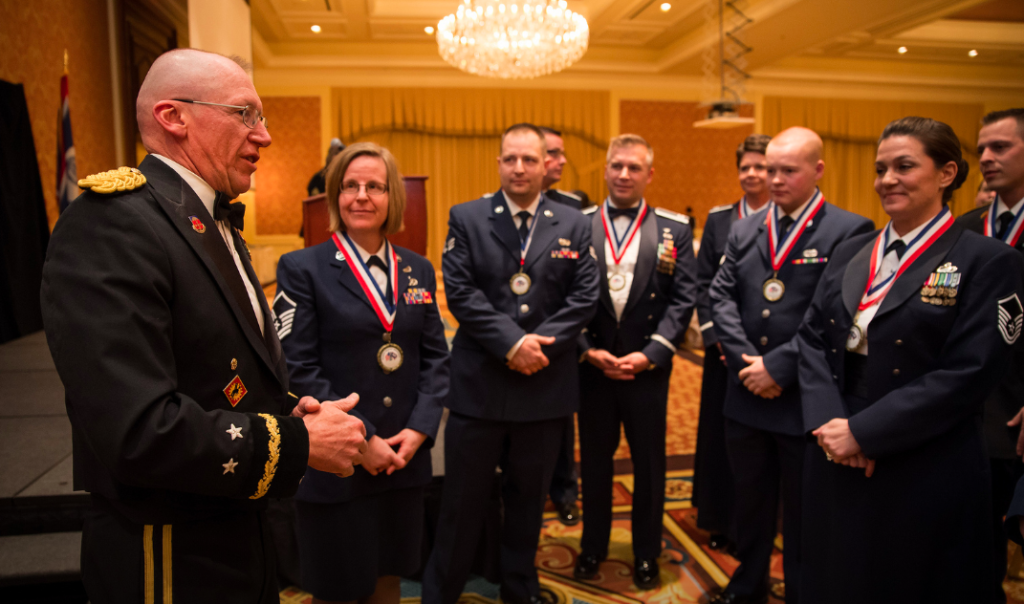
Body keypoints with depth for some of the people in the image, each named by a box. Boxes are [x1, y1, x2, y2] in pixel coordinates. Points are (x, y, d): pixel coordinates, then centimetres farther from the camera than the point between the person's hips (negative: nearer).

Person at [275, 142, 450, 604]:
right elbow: (298, 369, -11)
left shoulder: (418, 269, 8)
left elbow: (435, 357, 7)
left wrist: (419, 430, -6)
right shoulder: (302, 268, -6)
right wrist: (361, 439, -15)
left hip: (406, 458, 4)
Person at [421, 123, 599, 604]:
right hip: (478, 384, -2)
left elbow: (584, 296, -1)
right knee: (462, 500, 8)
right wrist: (512, 342, -18)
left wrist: (543, 343, -15)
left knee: (528, 499, 18)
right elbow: (460, 292, -9)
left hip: (546, 384, 2)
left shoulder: (574, 225, 5)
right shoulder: (466, 218, 1)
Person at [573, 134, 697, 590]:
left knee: (649, 464, 11)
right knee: (594, 461, 14)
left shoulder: (675, 230, 1)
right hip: (591, 365, 1)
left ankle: (646, 554, 30)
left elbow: (683, 300, -4)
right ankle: (593, 546, 33)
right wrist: (589, 350, -11)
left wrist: (650, 354, -13)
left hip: (648, 366, 0)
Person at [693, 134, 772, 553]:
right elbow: (703, 283, 5)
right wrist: (715, 336, -6)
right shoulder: (718, 219, 6)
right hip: (723, 347, 3)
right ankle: (721, 523, 25)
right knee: (719, 434, 9)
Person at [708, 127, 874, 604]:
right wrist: (747, 359, -10)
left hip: (805, 400, -5)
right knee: (749, 501, 20)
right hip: (746, 395, 5)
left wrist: (779, 366, -17)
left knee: (803, 513, 11)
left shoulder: (849, 231, -8)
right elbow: (721, 296, 2)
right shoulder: (744, 230, 9)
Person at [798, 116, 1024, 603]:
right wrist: (826, 421, -11)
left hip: (925, 472, -4)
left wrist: (862, 432, -18)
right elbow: (812, 338, 5)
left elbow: (967, 375, -16)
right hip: (835, 461, 5)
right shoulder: (850, 254, 9)